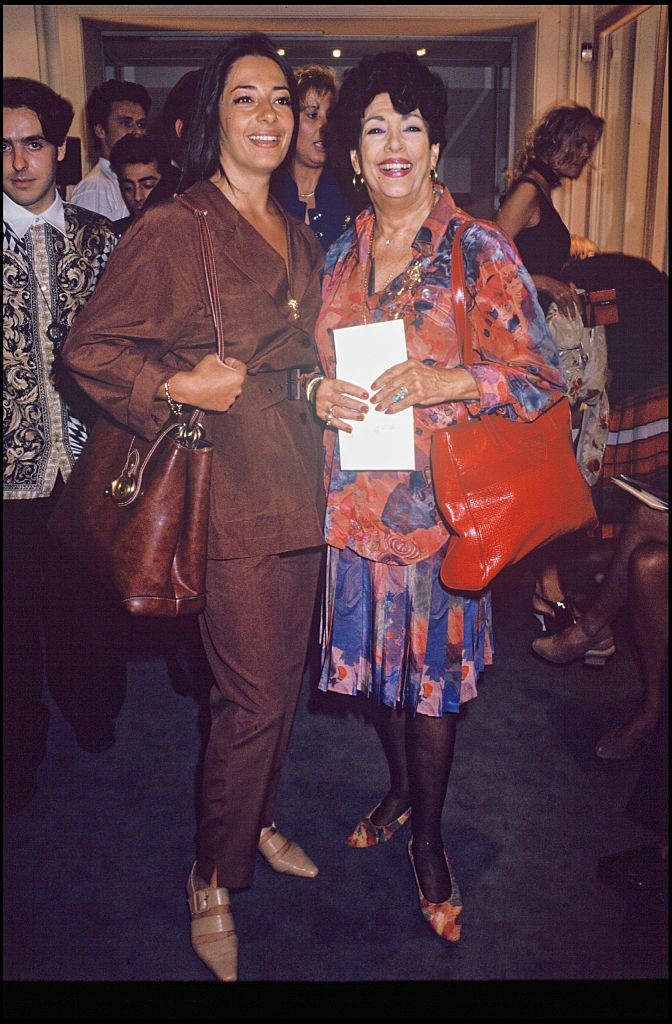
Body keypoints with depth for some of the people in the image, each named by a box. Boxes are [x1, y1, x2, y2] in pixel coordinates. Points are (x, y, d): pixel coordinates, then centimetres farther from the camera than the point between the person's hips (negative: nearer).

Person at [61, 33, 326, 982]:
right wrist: (177, 387, -16)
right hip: (228, 491, -7)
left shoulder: (300, 238, 16)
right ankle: (213, 880, 22)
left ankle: (258, 821, 41)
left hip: (299, 485, 7)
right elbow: (90, 347, -6)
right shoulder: (172, 229, -8)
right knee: (253, 697, -2)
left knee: (283, 678, 16)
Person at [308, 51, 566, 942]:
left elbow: (543, 379, -8)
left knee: (430, 674, 6)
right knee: (377, 660, 16)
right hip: (356, 500, 4)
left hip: (439, 503, -4)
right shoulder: (339, 257, 8)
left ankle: (428, 836, 30)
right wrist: (319, 391, -5)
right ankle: (400, 787, 44)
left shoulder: (481, 252, -6)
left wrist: (449, 382, -23)